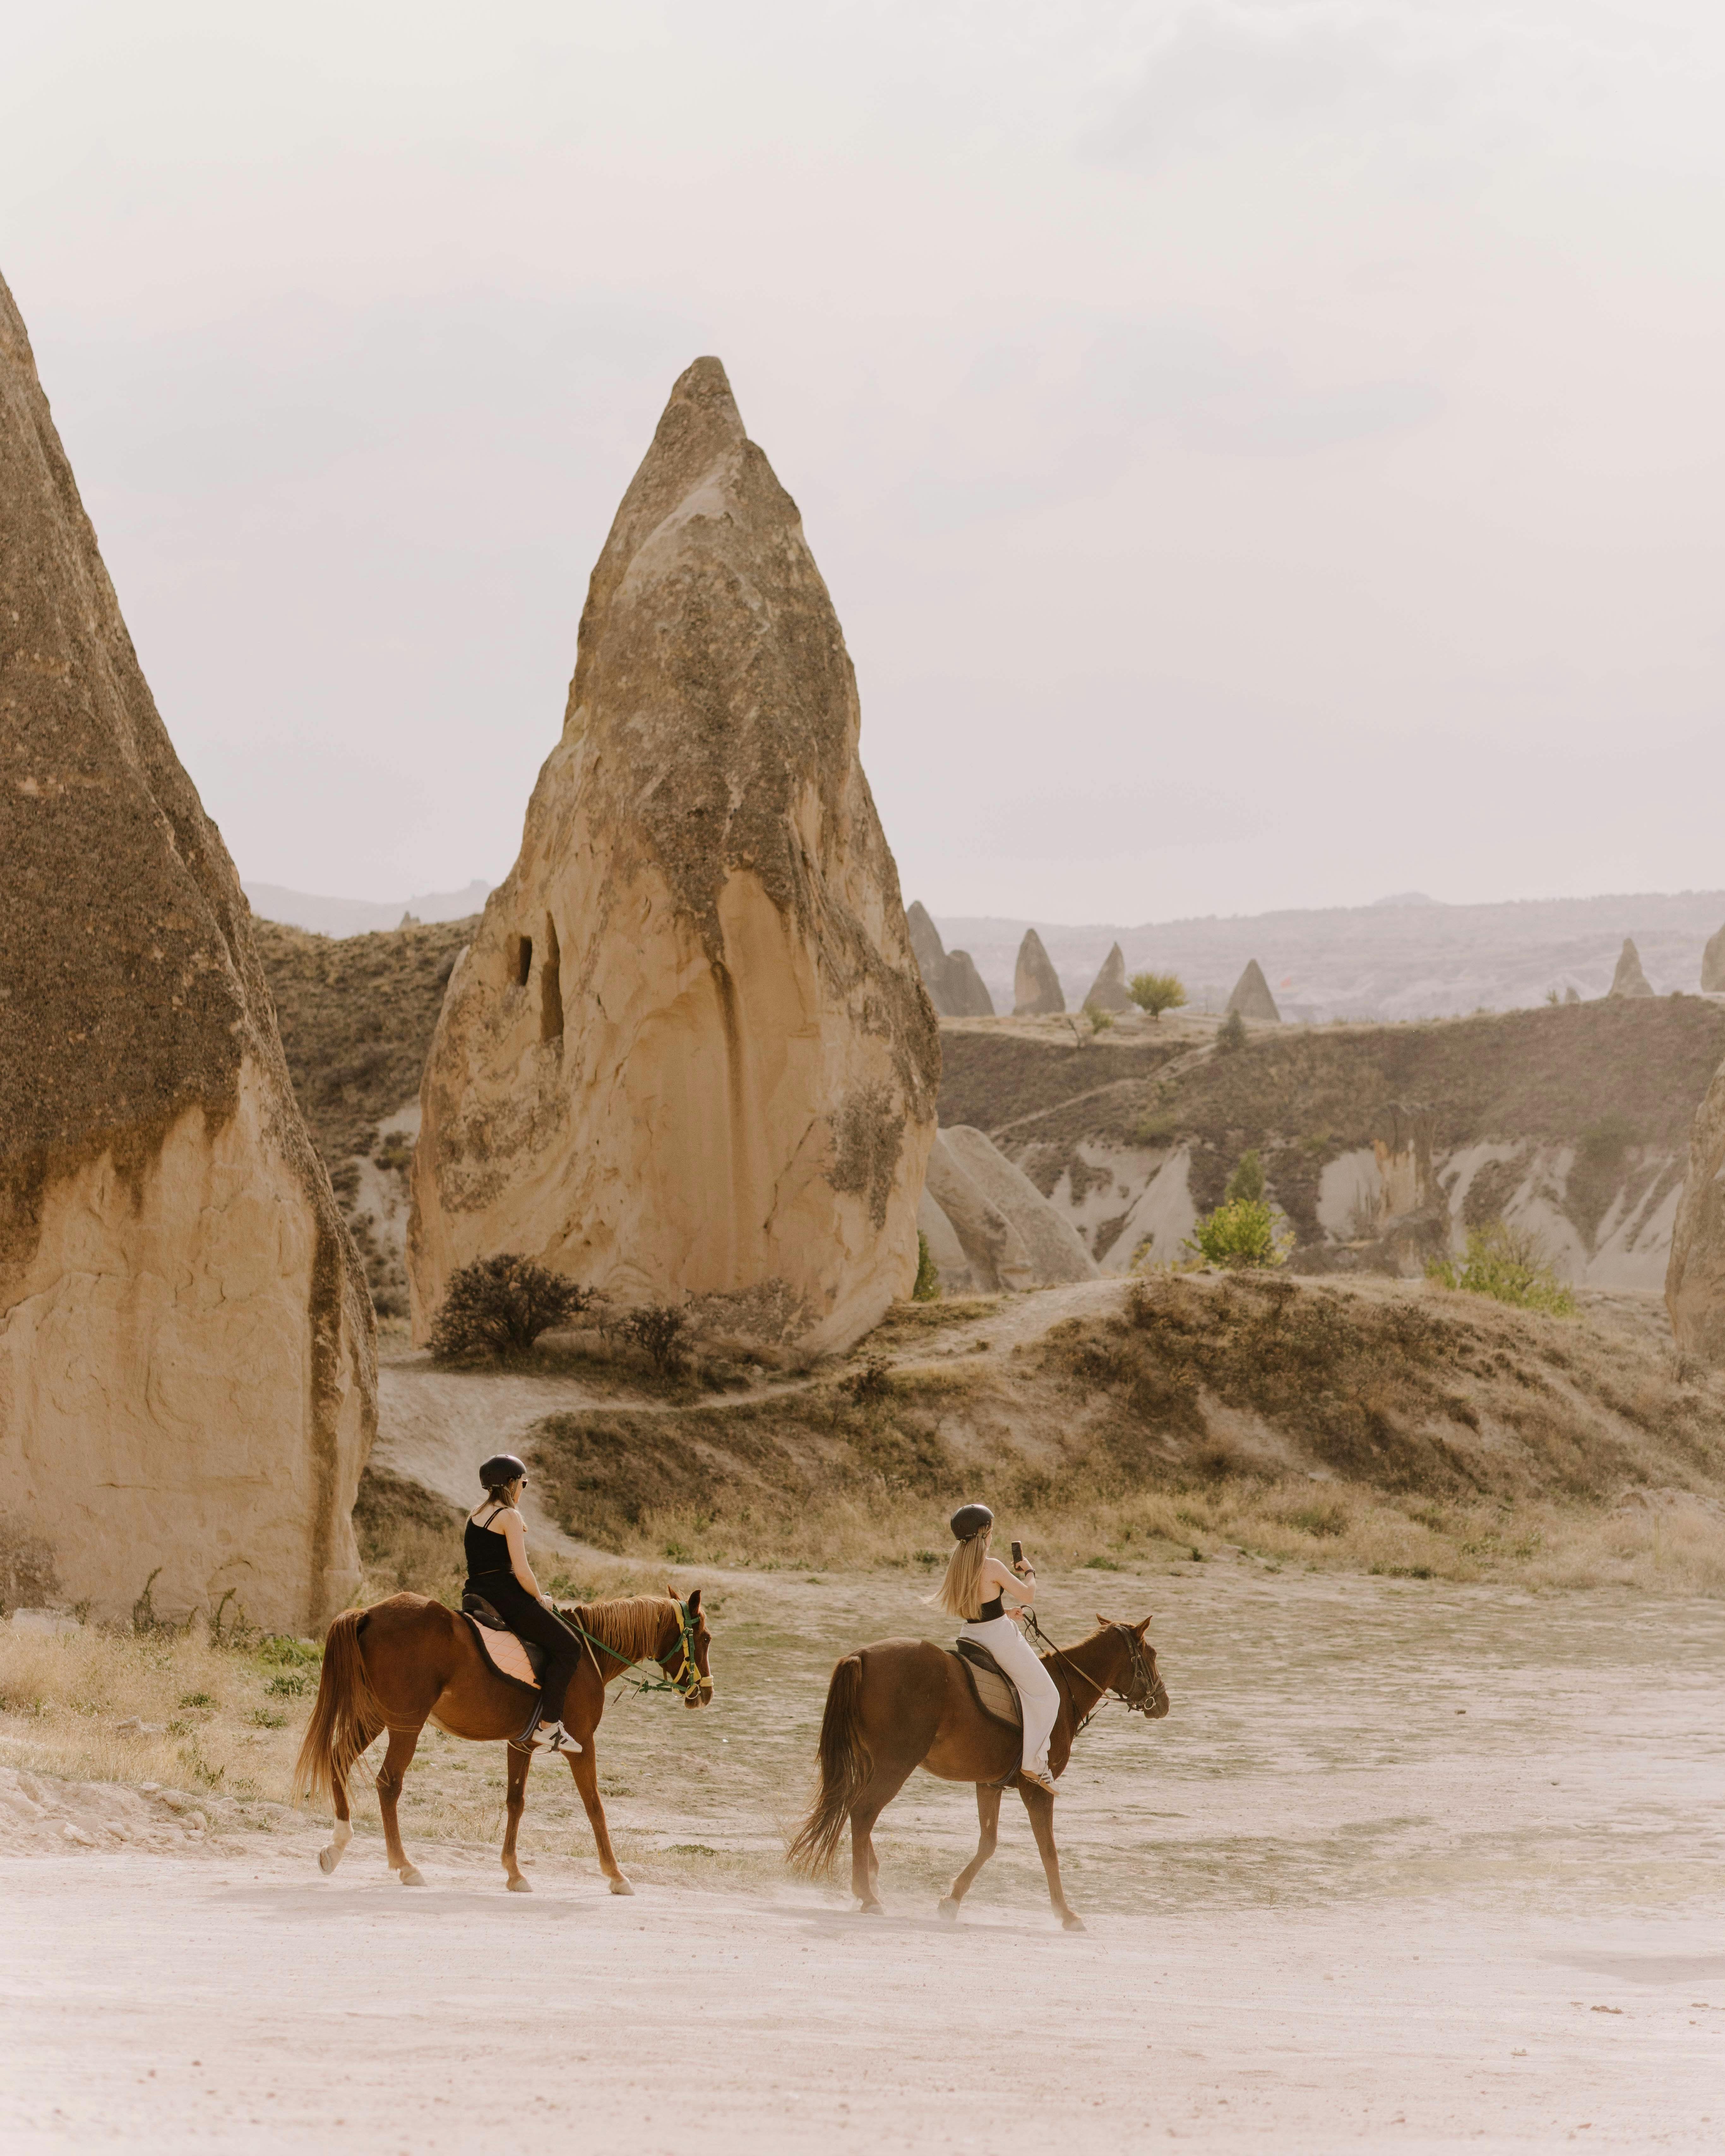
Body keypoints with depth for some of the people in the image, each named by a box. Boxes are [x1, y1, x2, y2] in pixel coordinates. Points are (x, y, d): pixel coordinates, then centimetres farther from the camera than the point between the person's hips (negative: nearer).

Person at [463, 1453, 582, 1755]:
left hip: (476, 1593, 10)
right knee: (568, 1647, -8)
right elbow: (523, 1573, -17)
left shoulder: (475, 1515, 16)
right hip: (504, 1595, -10)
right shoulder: (509, 1517, -10)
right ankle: (548, 1725, -16)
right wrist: (540, 1600, 1)